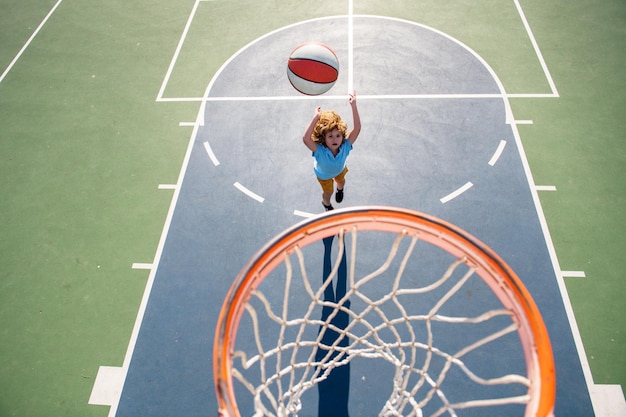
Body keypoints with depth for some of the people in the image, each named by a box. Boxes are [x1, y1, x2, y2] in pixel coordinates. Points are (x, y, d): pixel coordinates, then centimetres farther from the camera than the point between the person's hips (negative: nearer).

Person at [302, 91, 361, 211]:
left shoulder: (345, 146, -44)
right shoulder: (319, 150, -49)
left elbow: (357, 129, -55)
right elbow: (306, 139, -68)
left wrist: (353, 106, -64)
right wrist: (316, 118, -72)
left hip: (340, 169, 3)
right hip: (323, 174, -2)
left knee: (341, 181, 36)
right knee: (328, 191, 25)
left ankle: (340, 189, 75)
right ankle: (326, 204, 62)